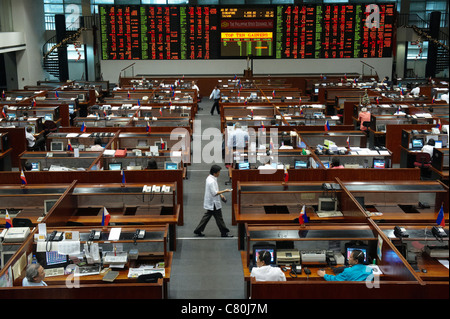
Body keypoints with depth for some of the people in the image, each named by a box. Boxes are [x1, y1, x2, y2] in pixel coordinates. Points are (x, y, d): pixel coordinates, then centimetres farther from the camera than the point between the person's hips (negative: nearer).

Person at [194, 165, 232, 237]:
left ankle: (198, 231, 22)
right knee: (219, 218, 3)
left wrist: (220, 194, 13)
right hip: (213, 203, -10)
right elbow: (214, 193, -27)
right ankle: (224, 233, 16)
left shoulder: (210, 178, 6)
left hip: (210, 203, 10)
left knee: (207, 216, 17)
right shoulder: (211, 181, -27)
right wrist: (224, 191, -24)